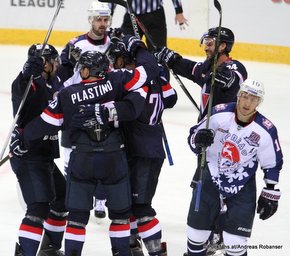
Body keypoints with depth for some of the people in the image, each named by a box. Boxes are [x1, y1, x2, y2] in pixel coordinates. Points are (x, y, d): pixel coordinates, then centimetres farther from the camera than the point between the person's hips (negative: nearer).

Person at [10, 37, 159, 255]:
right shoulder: (115, 81, -5)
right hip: (114, 159, 0)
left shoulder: (67, 94, -2)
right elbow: (149, 69, -4)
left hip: (81, 161, 0)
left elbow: (46, 122, 3)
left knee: (77, 214, 9)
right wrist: (137, 48, 14)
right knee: (120, 211, 15)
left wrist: (23, 139, 17)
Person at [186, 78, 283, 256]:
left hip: (242, 185, -1)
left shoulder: (266, 131, -17)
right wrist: (198, 139, -28)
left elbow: (273, 164, -4)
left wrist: (270, 194, -2)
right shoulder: (220, 113, -17)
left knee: (236, 238, -4)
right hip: (211, 176, 1)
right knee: (198, 223, 11)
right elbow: (193, 134, -5)